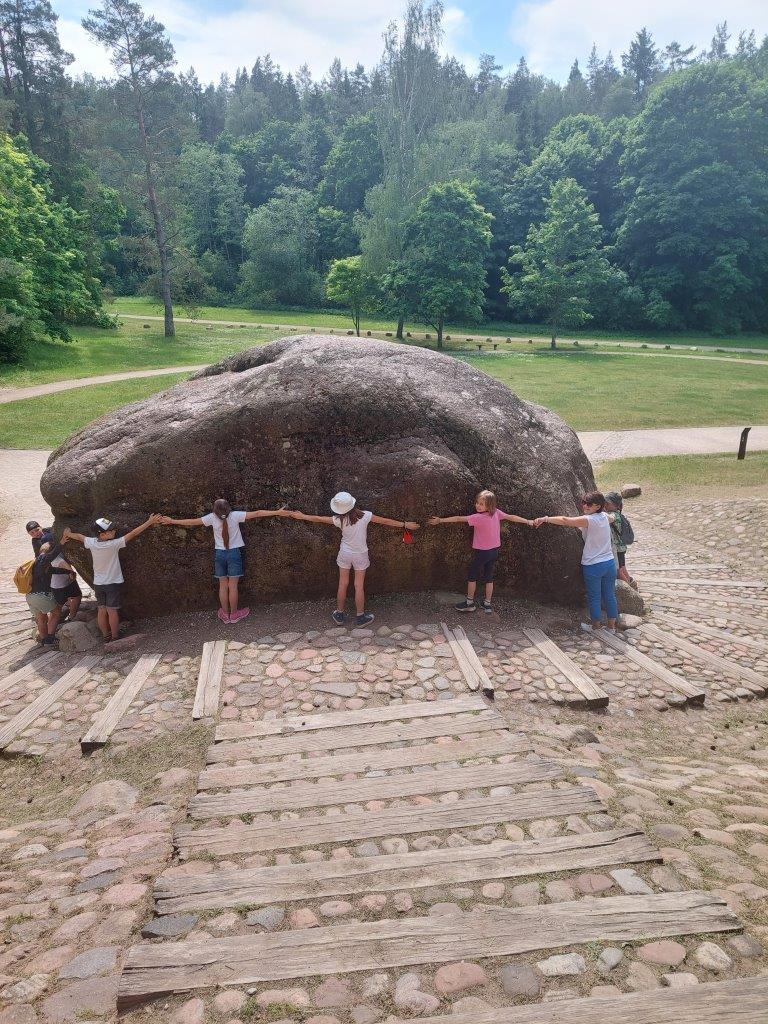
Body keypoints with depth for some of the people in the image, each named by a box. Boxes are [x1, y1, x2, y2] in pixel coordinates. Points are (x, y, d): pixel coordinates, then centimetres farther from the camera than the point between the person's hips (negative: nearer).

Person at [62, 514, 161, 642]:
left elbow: (79, 536, 12)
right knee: (112, 611, 0)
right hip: (113, 583, -5)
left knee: (101, 610, 11)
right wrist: (150, 522, -19)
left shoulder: (91, 543, -10)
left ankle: (105, 636, 21)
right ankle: (115, 637, 9)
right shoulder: (114, 544, -24)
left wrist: (68, 534, 33)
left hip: (98, 583, 5)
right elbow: (133, 534, -23)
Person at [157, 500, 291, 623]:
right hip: (234, 553, -2)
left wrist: (171, 521, 12)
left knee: (223, 585, 11)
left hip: (219, 554, 2)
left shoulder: (212, 518, -9)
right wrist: (278, 512, -11)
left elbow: (192, 522, -1)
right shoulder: (235, 516, -14)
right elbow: (257, 514, -14)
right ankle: (234, 614, 16)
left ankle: (225, 614, 21)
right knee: (233, 585, 5)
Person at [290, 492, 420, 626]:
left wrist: (302, 516, 11)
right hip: (360, 555, -1)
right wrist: (405, 525, -4)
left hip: (345, 554, 1)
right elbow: (385, 521, -13)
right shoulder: (365, 516, -21)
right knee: (359, 586, 9)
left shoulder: (339, 520, -18)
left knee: (343, 584, 14)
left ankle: (339, 615, 27)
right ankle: (360, 617, 19)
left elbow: (318, 519, -5)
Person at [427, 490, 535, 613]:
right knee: (489, 577, 16)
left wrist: (440, 520, -21)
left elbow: (459, 518, -25)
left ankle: (470, 603, 19)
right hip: (494, 551, 6)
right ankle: (487, 604, 23)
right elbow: (511, 517, 1)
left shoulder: (478, 518, -26)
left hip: (482, 552, -6)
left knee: (472, 576, 11)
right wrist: (528, 522, 14)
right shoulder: (496, 513, -9)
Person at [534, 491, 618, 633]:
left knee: (594, 597, 10)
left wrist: (545, 519, -29)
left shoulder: (588, 520, -18)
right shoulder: (605, 517, 3)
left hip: (593, 566, -6)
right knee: (610, 595, 15)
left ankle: (596, 626, 24)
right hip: (609, 563, 6)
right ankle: (611, 626, 27)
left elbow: (565, 520, -29)